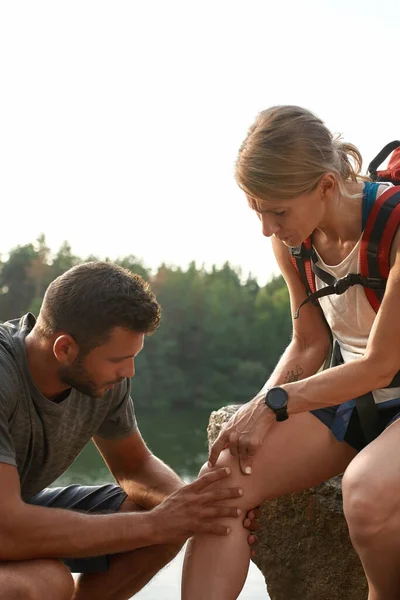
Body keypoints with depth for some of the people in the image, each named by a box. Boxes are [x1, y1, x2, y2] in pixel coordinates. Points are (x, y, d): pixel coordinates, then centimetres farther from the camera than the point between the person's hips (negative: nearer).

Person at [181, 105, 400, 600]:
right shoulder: (292, 241, -2)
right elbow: (309, 346, 6)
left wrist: (273, 404, -18)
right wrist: (256, 414, -10)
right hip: (350, 395, 6)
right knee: (222, 475, -14)